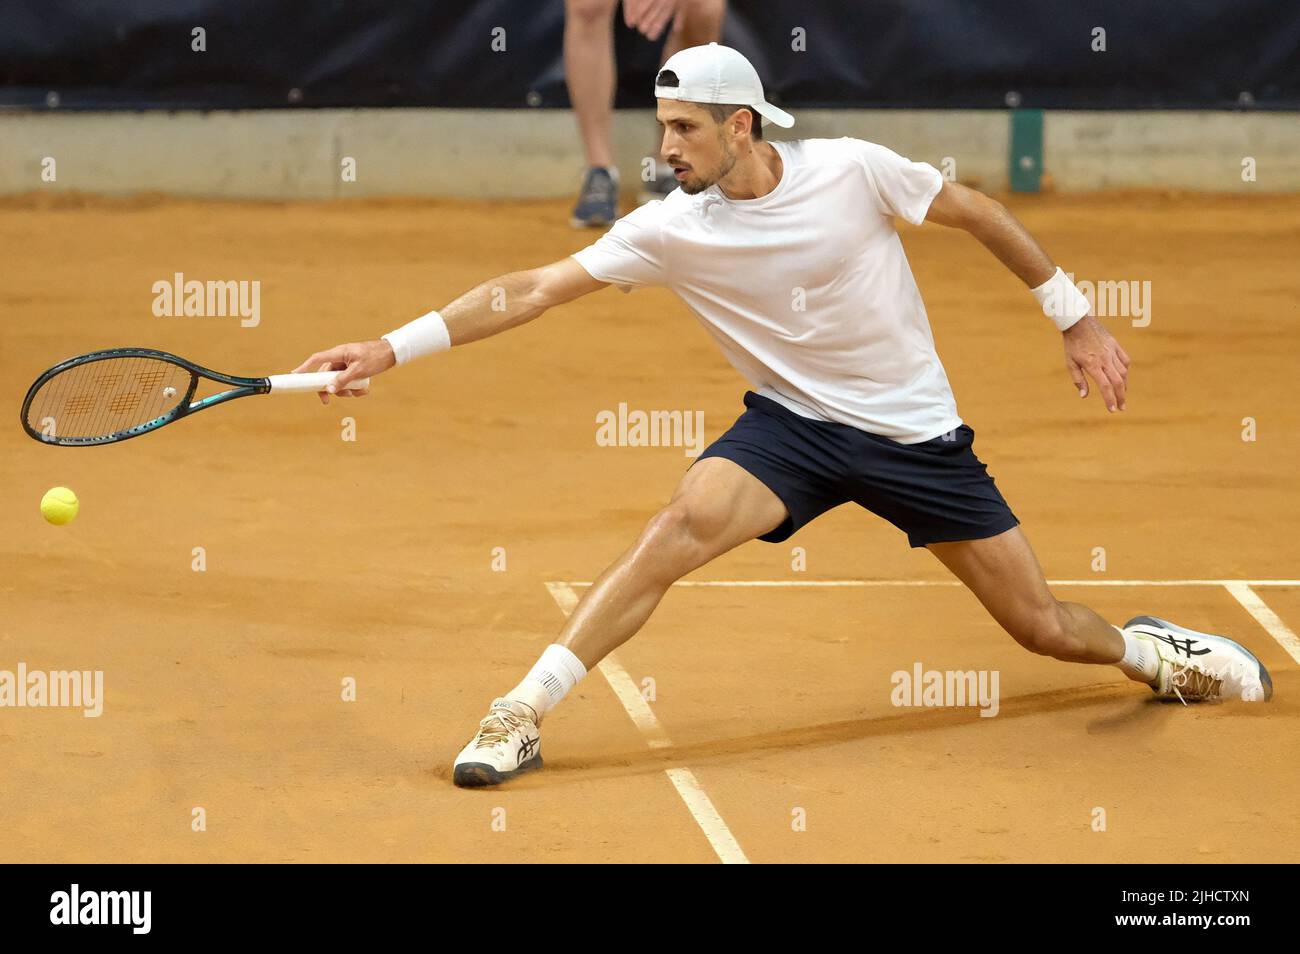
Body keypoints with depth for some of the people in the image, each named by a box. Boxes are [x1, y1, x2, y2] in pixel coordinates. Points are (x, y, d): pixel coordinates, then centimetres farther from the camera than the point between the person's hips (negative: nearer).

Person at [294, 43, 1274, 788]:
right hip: (793, 422, 0)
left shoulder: (853, 170, -17)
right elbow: (532, 290, -15)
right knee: (688, 520, -29)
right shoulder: (670, 229, -13)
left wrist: (1076, 317, 2)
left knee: (1042, 627, 2)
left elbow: (980, 211, -3)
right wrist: (393, 348, -22)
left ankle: (1146, 650, 38)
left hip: (917, 434, 0)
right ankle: (525, 713, -26)